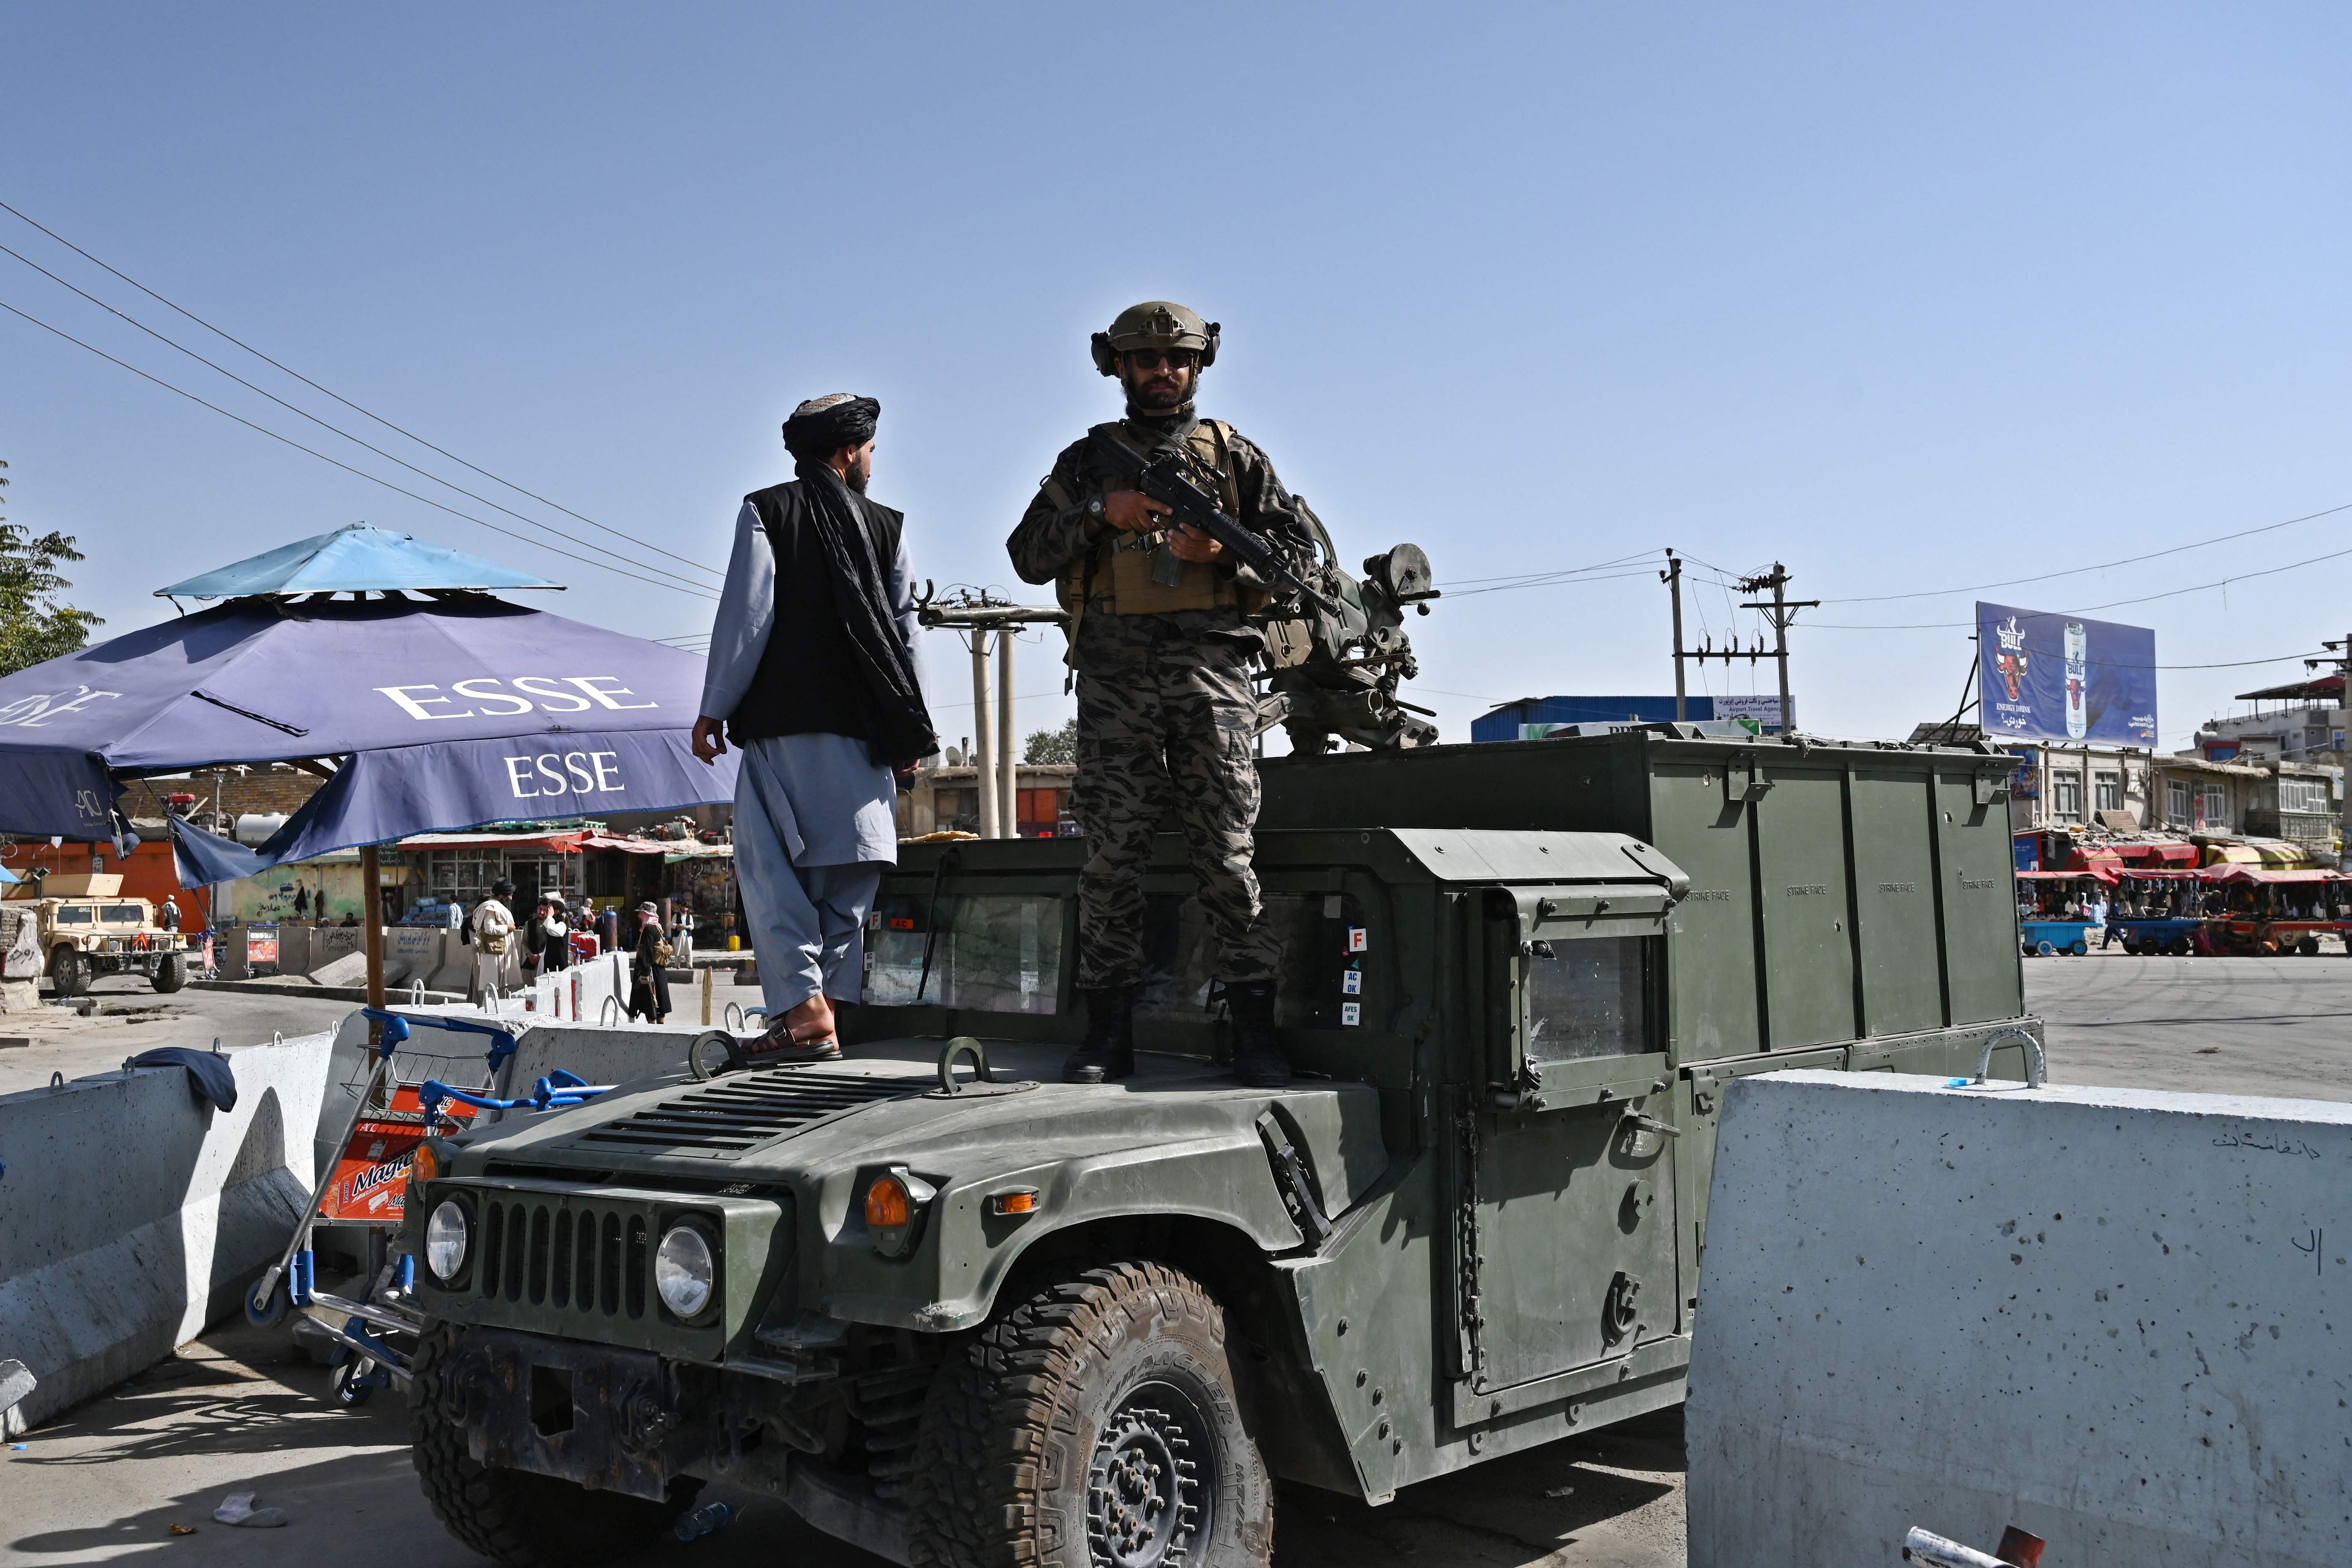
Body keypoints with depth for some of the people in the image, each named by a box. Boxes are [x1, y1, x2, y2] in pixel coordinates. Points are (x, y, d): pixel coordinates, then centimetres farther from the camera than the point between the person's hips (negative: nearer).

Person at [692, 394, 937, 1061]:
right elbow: (905, 629, 10)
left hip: (782, 721, -3)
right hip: (863, 730, 3)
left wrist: (714, 710, 1)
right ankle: (828, 1007, 5)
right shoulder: (886, 526, 11)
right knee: (844, 874, 8)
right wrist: (911, 729, 16)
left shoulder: (766, 512, 4)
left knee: (772, 868, -1)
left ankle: (804, 1009, -12)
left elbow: (746, 615, -4)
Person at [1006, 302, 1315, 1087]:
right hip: (1114, 676, 1)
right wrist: (1101, 514, -5)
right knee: (1111, 854, -1)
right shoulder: (1088, 458, 17)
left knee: (1227, 853, -4)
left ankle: (1255, 1031, -1)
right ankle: (1108, 1032, 5)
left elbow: (1298, 550, 12)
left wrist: (1225, 548, -5)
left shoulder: (1233, 454, 17)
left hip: (1211, 669, -1)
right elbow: (1029, 556, 9)